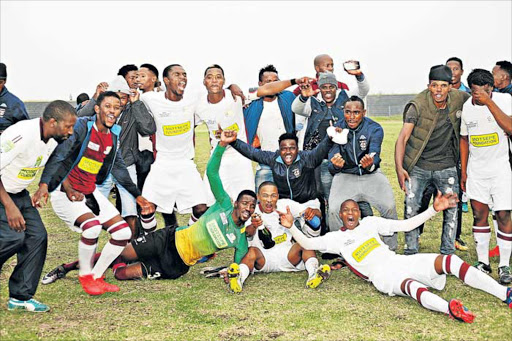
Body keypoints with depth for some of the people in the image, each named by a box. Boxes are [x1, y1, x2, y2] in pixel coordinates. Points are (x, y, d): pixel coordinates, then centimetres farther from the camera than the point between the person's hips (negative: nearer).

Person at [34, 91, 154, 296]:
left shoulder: (113, 135, 6)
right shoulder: (82, 126, -15)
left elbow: (118, 168, 16)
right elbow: (58, 155, -24)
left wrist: (138, 197, 16)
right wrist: (44, 185, -38)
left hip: (91, 193, 7)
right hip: (65, 194, -7)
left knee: (123, 232, -1)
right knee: (93, 226, -30)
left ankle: (96, 277, 14)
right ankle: (85, 275, -3)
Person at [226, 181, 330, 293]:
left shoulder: (286, 205, 8)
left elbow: (318, 214, 2)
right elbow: (248, 233, -22)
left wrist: (312, 212, -24)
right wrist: (253, 226, -47)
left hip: (287, 255, 2)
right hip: (262, 258, -2)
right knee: (252, 250, -33)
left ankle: (313, 274, -48)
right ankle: (239, 278, -58)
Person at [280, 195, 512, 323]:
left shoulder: (370, 223, 22)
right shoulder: (336, 238, 16)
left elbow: (407, 225, 19)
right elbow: (308, 244, 8)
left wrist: (434, 209, 10)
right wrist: (291, 227, -8)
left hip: (400, 261, 4)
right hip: (382, 275, -4)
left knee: (448, 260, -21)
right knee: (410, 285, -40)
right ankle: (449, 309, -67)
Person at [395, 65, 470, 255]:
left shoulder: (459, 99, -5)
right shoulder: (418, 106, -16)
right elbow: (402, 137, -21)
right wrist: (399, 167, -31)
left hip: (446, 166, 3)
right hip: (418, 167, -3)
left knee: (451, 209, 1)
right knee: (411, 208, -5)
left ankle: (448, 252, 15)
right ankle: (411, 252, 9)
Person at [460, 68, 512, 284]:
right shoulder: (466, 107, 1)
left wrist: (488, 102, -29)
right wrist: (463, 171, 12)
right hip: (476, 169, 4)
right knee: (479, 215, 6)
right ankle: (483, 262, 17)